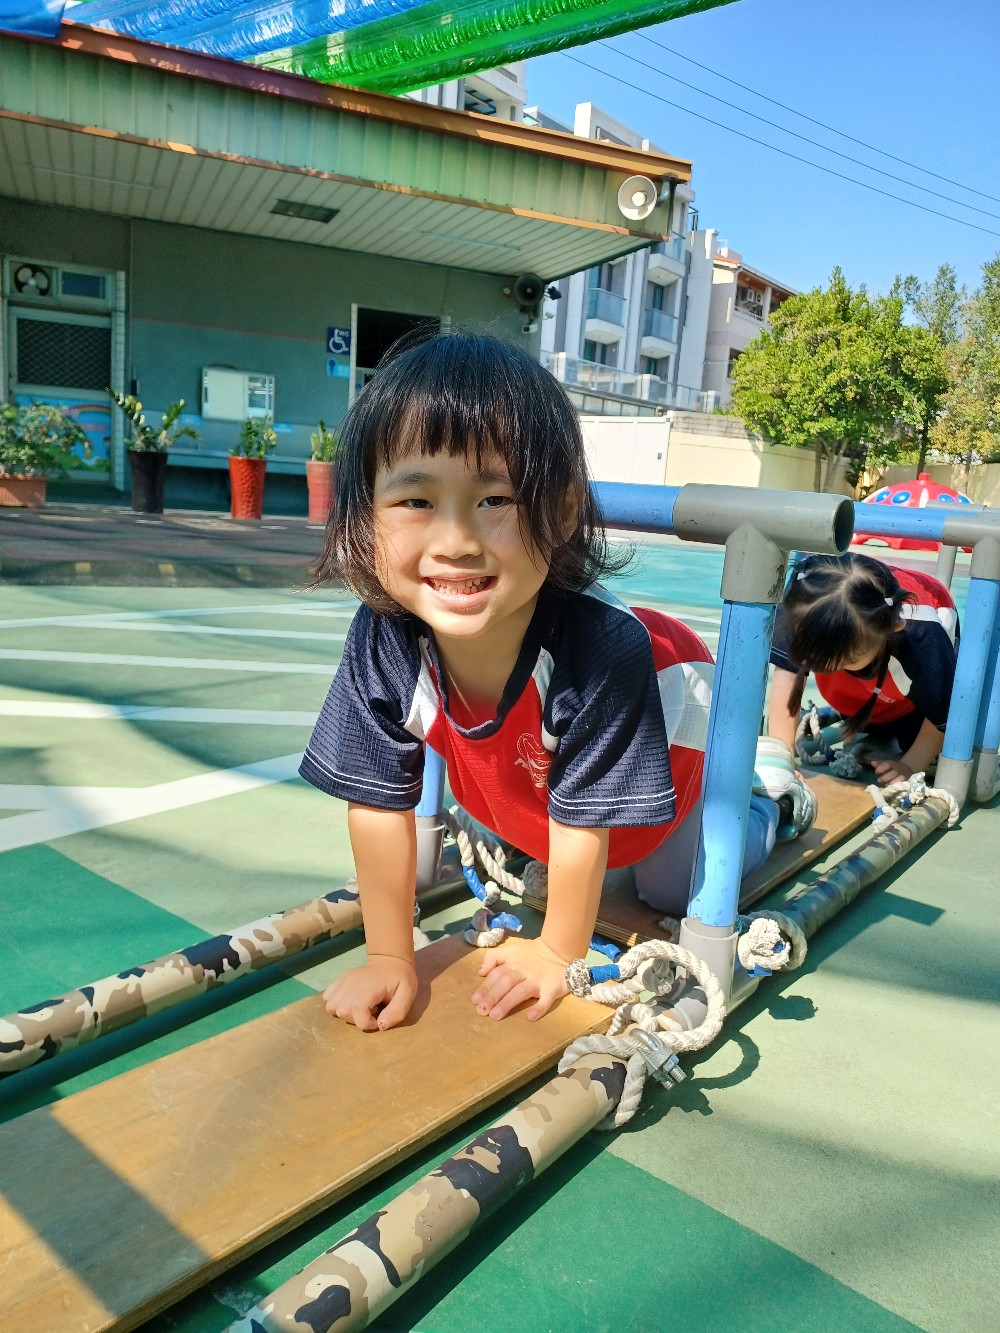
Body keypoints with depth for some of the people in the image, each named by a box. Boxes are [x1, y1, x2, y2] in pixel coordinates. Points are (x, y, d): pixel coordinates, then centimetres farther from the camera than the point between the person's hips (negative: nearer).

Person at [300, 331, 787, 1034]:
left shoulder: (601, 647, -46)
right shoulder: (382, 641, -35)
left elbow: (582, 821, -32)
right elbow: (380, 804, -24)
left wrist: (560, 953, -18)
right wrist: (390, 958, -17)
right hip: (525, 775, 4)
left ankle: (769, 801, 42)